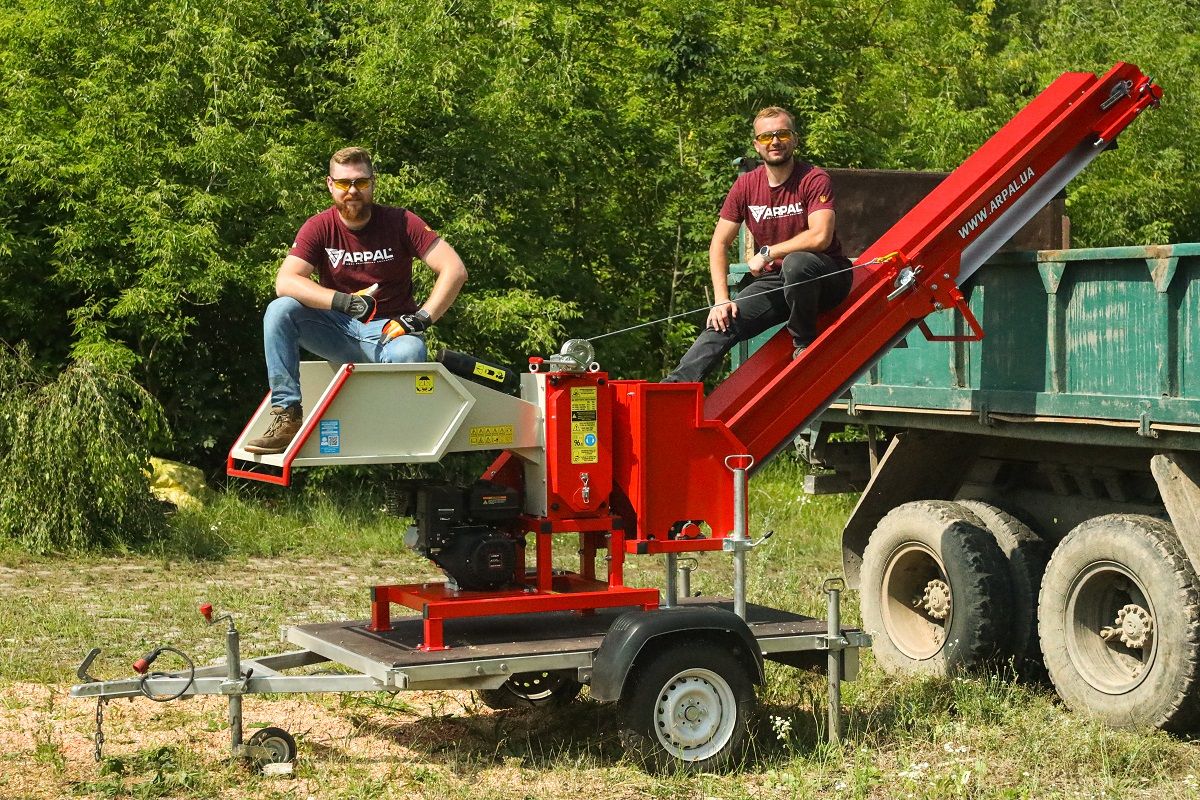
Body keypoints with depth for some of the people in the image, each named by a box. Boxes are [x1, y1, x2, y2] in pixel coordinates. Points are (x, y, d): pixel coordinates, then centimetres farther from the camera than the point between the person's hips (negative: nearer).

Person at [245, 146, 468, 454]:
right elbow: (285, 282, -17)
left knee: (408, 353, -39)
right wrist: (342, 301, -31)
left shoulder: (400, 222, -5)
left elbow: (455, 270, -11)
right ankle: (287, 416, -26)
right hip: (340, 330, 2)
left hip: (389, 331, -2)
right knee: (279, 311, -23)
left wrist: (421, 318, -22)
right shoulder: (318, 228, -2)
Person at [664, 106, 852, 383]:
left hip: (826, 279, -5)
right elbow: (719, 244, 2)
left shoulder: (814, 179, -14)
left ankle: (805, 342, -16)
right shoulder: (746, 185, 0)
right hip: (774, 282, 5)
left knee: (796, 262, -38)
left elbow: (820, 237, -28)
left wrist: (767, 253, -17)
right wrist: (721, 299, -11)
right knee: (723, 323, -15)